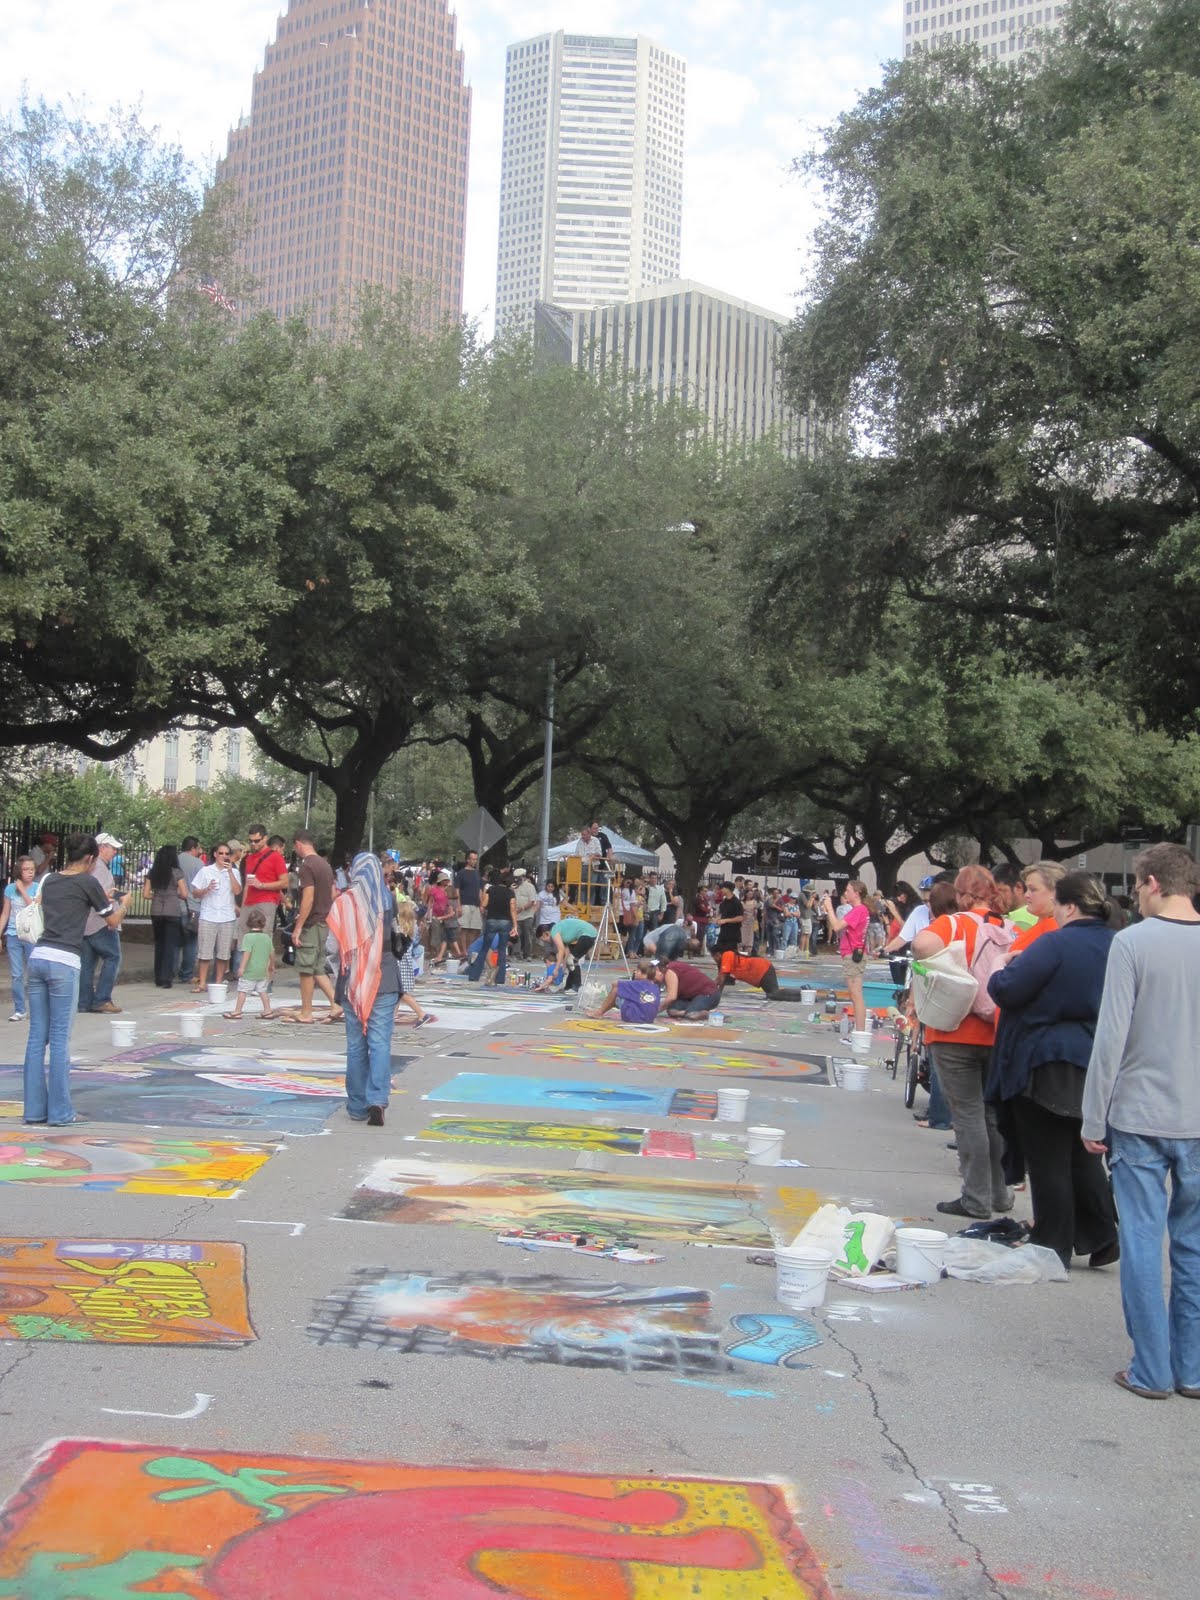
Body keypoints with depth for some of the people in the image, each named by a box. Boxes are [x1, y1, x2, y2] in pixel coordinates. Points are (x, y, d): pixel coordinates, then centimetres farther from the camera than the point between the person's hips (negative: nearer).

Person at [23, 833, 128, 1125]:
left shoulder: (49, 880, 16)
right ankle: (59, 1111, 1)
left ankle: (34, 1108, 9)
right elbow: (113, 921, 8)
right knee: (60, 1038, -2)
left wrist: (101, 899, 36)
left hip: (38, 957, 6)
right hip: (64, 962, -6)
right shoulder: (88, 882, -1)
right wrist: (123, 903, 28)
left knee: (37, 1036, 7)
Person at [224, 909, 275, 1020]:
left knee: (242, 991, 0)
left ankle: (237, 1011, 1)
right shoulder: (267, 937, 6)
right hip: (263, 971, 6)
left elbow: (247, 953, -21)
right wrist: (272, 966, 27)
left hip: (250, 971, -6)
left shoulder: (248, 937, -12)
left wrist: (242, 967, -21)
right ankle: (268, 1010, 13)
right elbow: (272, 953, 12)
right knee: (263, 991, 14)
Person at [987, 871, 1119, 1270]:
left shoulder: (1056, 945, -20)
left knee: (1047, 1162, 3)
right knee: (1082, 1155, 19)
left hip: (1045, 1067, -8)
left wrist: (1001, 968, 1)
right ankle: (1100, 1240, 22)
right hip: (1092, 1068, 8)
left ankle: (1053, 1248, 10)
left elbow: (1005, 990, -22)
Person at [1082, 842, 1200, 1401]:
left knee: (1142, 1240, 5)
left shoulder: (1133, 942, -10)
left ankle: (1151, 1370, 10)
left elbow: (1111, 1035, -12)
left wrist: (1094, 1119, -4)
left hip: (1140, 1116, -4)